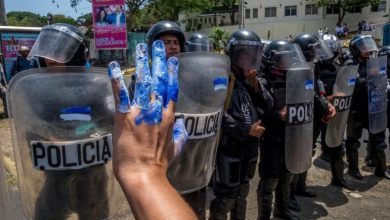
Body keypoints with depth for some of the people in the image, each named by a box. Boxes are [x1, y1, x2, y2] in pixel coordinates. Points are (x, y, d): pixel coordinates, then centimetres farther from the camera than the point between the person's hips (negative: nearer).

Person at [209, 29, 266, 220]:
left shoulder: (250, 78, 10)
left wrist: (255, 85, -9)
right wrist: (246, 130, -19)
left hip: (249, 145, 8)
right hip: (229, 145, -7)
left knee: (242, 192, 23)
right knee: (225, 195, 2)